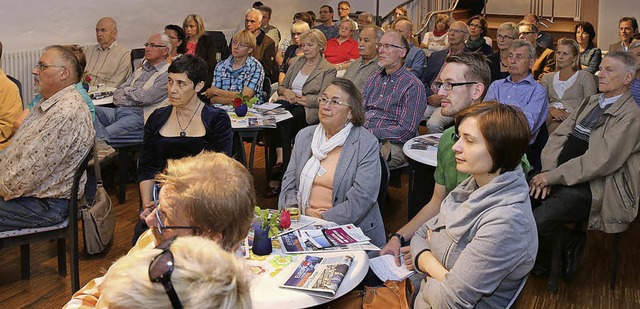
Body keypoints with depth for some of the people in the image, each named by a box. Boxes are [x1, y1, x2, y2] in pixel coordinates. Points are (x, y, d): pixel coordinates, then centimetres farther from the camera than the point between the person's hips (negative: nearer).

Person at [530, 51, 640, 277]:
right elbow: (559, 135, 9)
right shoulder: (593, 102, 17)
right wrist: (547, 172, -7)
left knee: (537, 222, -28)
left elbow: (599, 161, -19)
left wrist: (552, 177, -18)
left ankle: (569, 243, 5)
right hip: (565, 176, 8)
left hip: (597, 188, -8)